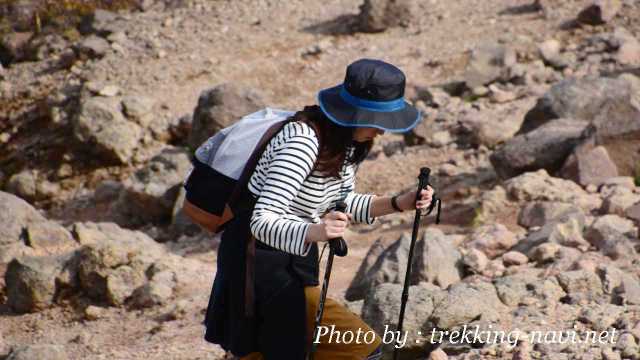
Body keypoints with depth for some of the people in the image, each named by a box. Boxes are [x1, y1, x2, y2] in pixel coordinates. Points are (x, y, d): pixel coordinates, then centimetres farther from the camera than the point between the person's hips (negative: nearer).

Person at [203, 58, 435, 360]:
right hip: (261, 267, -10)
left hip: (295, 262, 10)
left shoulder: (346, 140, 0)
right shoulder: (303, 142, -28)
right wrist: (313, 233, -52)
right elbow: (263, 222, -33)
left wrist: (398, 203, -2)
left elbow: (340, 204, 13)